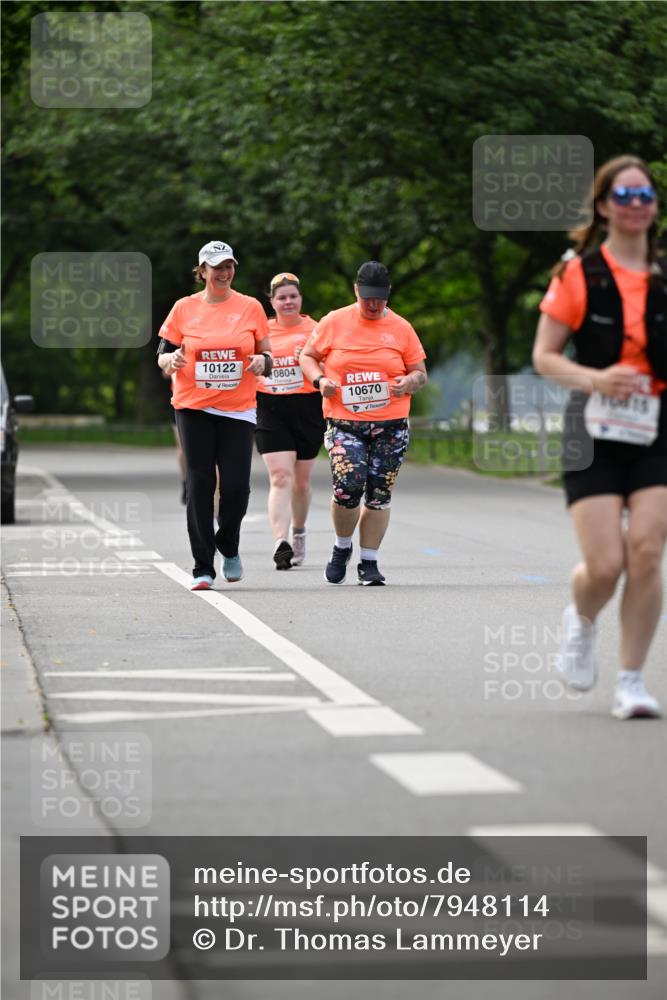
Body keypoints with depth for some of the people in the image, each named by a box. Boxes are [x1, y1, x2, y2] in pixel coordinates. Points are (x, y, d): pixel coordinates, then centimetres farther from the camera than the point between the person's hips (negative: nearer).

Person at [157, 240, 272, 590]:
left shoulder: (251, 307, 6)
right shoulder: (184, 308, 5)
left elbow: (266, 356, 13)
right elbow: (162, 355, 9)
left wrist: (262, 361, -10)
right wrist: (171, 360, -14)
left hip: (238, 408, 0)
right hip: (193, 407, 0)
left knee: (236, 485, -7)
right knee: (199, 486, -4)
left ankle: (229, 548, 22)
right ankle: (202, 567, 1)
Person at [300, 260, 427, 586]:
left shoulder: (401, 328, 7)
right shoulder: (334, 322, 3)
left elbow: (420, 372, 12)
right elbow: (307, 356, 13)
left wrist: (409, 382, -11)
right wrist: (319, 379, -7)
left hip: (390, 425, 2)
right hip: (344, 423, -2)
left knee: (379, 495, 2)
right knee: (348, 488, -17)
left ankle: (368, 562, 13)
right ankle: (342, 547, 10)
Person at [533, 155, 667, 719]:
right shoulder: (578, 274, -1)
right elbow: (544, 356, 0)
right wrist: (593, 379, -16)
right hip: (595, 436, -2)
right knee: (605, 564, -10)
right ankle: (582, 621, 27)